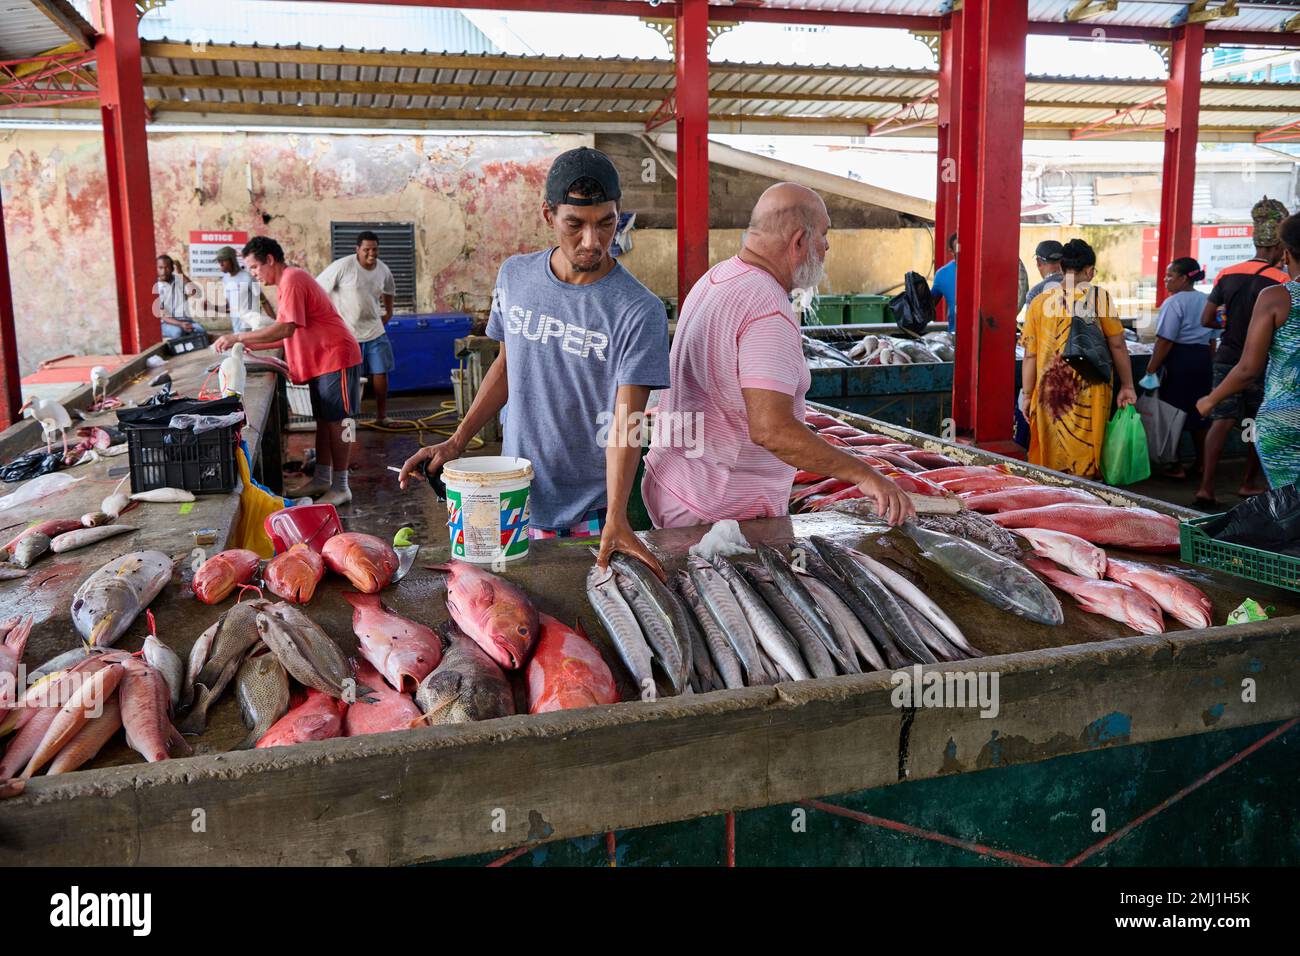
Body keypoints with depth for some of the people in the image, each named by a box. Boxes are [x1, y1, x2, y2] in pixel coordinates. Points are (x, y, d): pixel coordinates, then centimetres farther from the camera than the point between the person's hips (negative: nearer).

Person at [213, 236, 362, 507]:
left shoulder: (292, 280, -16)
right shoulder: (289, 280, 16)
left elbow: (286, 329, -28)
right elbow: (289, 335, 16)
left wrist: (239, 337, -23)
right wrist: (249, 345, 9)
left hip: (335, 358, -10)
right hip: (321, 361, 10)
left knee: (335, 421, -5)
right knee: (323, 420, 13)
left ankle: (340, 488, 1)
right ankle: (321, 480, 21)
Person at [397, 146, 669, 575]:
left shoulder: (639, 311, -15)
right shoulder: (515, 275, 0)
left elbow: (626, 421, -22)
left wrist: (616, 518, -33)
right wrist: (456, 441, 5)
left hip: (592, 513, -4)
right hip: (517, 501, 4)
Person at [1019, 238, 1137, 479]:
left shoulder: (1039, 302, 0)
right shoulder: (1099, 297, -4)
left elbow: (1030, 355, 2)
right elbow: (1117, 345, -1)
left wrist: (1027, 396, 9)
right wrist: (1127, 386, 7)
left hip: (1049, 393, 2)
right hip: (1089, 393, -2)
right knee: (1083, 458, 8)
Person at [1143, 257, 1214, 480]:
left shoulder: (1174, 302, -12)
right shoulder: (1207, 301, 11)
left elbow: (1165, 342, -17)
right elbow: (1212, 340, 17)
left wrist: (1151, 370, -13)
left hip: (1179, 360, -8)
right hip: (1203, 359, 8)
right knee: (1198, 413, 16)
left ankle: (1177, 467, 3)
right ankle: (1202, 463, 23)